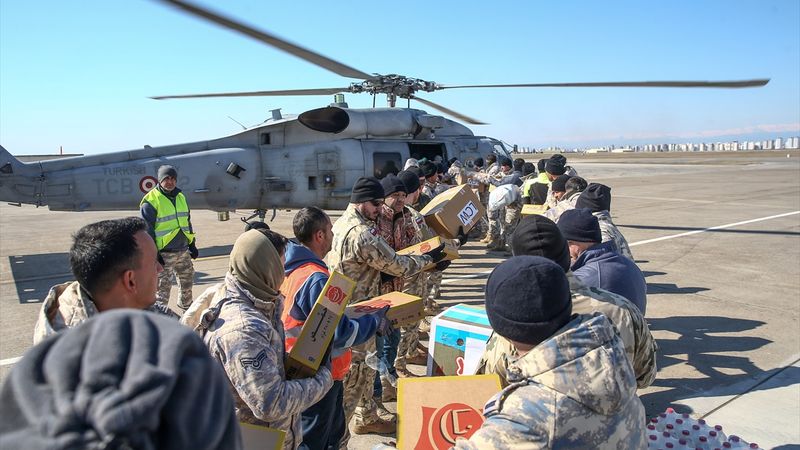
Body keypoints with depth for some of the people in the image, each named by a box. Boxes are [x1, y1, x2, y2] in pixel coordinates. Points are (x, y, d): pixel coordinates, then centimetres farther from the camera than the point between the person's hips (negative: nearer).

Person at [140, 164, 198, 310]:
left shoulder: (180, 197, 11)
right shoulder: (151, 200, -11)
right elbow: (147, 230, -12)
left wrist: (192, 244, 18)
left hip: (183, 250, 7)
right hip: (164, 253, -7)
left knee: (187, 280, 20)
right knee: (163, 287, -2)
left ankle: (186, 305, 42)